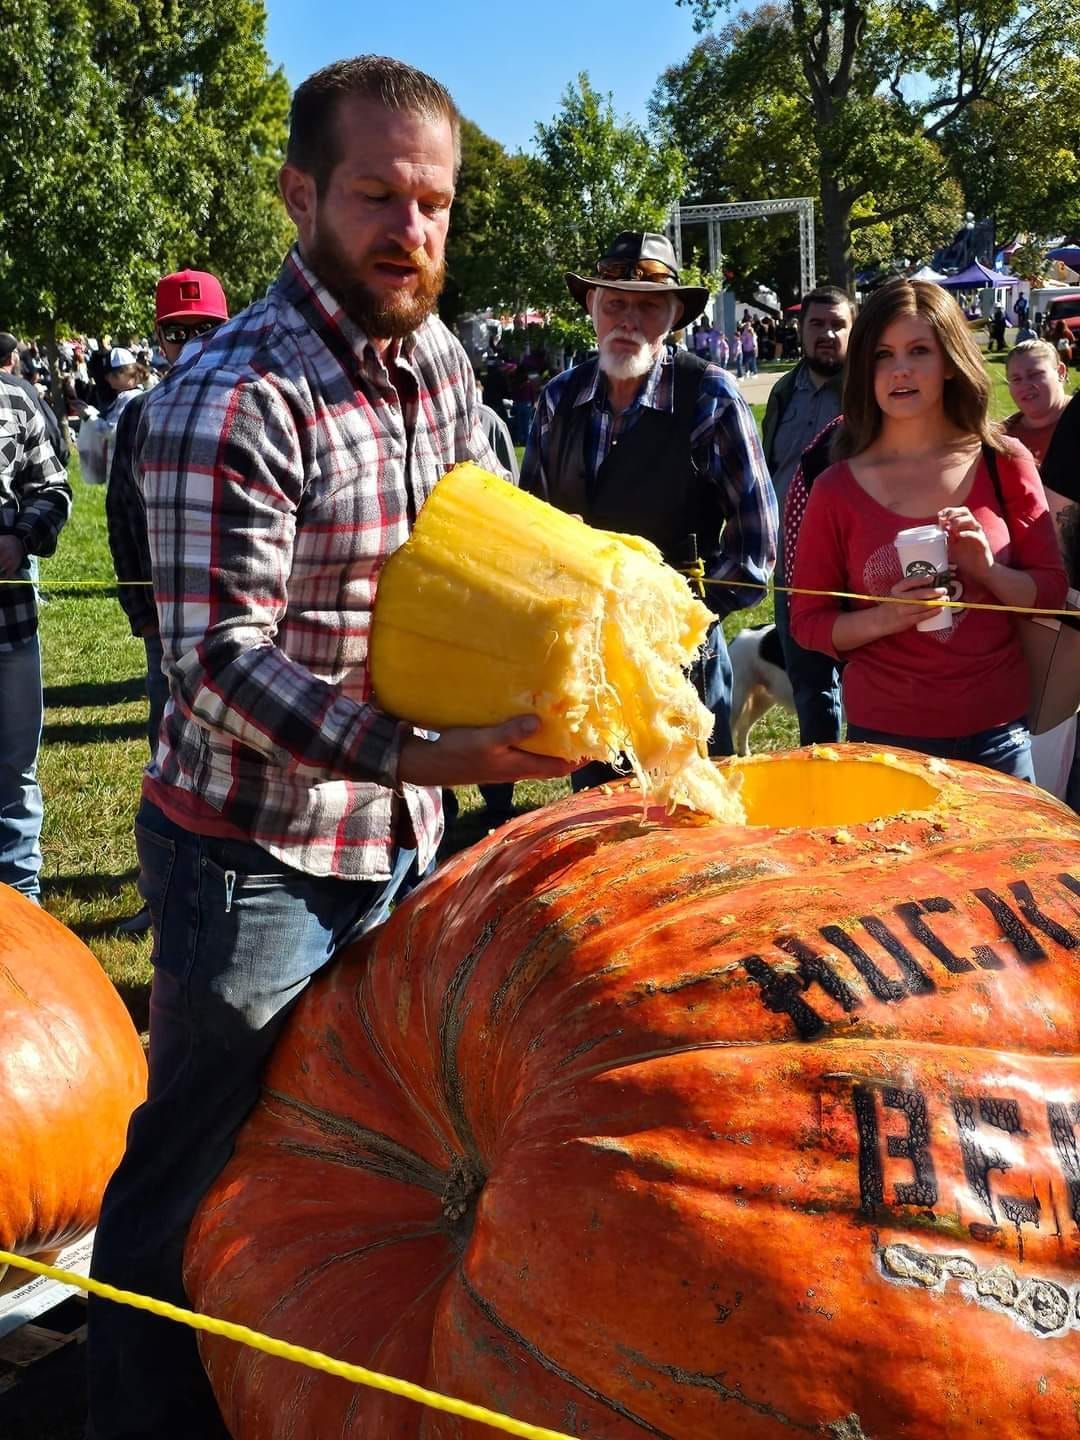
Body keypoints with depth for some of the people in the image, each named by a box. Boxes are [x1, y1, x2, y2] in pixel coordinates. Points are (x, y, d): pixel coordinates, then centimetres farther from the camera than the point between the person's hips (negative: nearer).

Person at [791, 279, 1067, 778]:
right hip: (884, 735, -1)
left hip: (997, 729, 2)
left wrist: (987, 570, -17)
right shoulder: (837, 489, -5)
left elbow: (1051, 591, 2)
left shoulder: (1004, 464, -2)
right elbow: (808, 621, 0)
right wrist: (884, 619, -18)